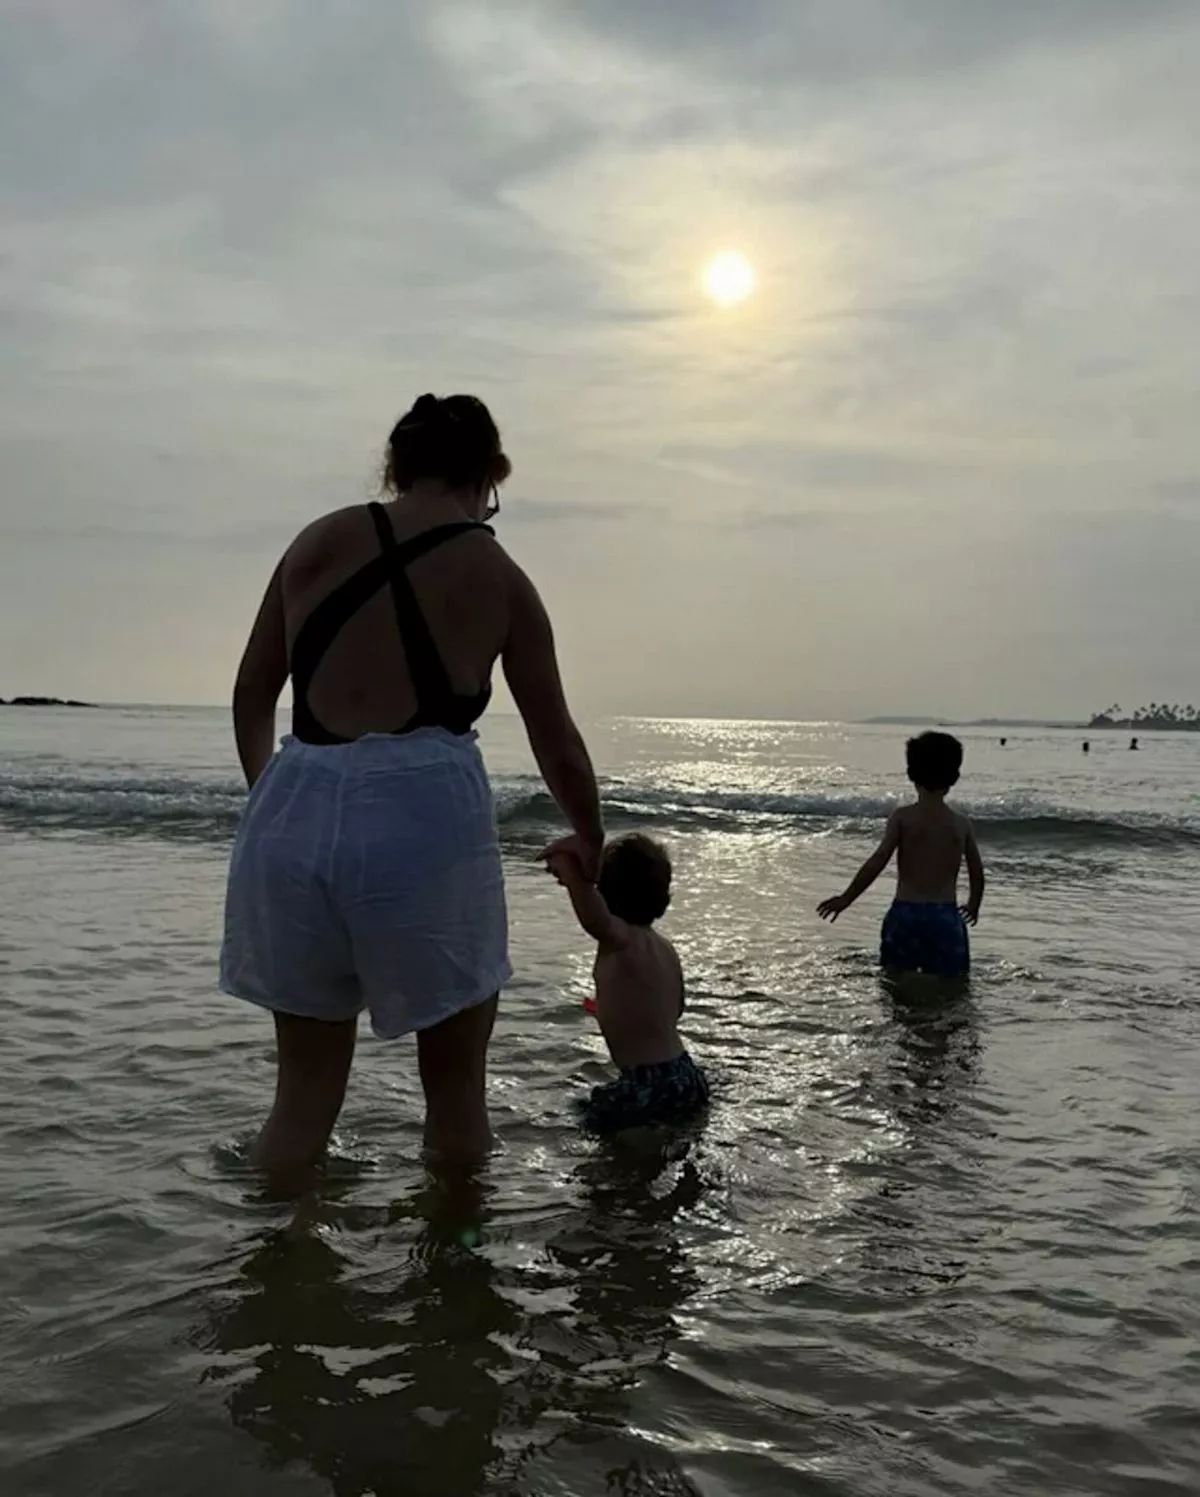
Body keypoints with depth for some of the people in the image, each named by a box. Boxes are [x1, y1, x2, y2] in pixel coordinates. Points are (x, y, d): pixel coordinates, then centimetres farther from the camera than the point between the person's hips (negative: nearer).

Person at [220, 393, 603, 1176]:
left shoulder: (319, 541, 10)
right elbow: (559, 746, 10)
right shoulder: (498, 578, 4)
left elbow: (252, 696, 17)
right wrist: (590, 844, 28)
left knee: (306, 1090, 17)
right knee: (456, 1087, 16)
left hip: (295, 812, 3)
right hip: (423, 820, -3)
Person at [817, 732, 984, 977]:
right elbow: (977, 872, 11)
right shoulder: (961, 823, 5)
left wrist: (846, 899, -3)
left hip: (905, 913, -1)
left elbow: (877, 861, -11)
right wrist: (973, 905, 31)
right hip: (946, 916, 1)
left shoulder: (902, 817, -2)